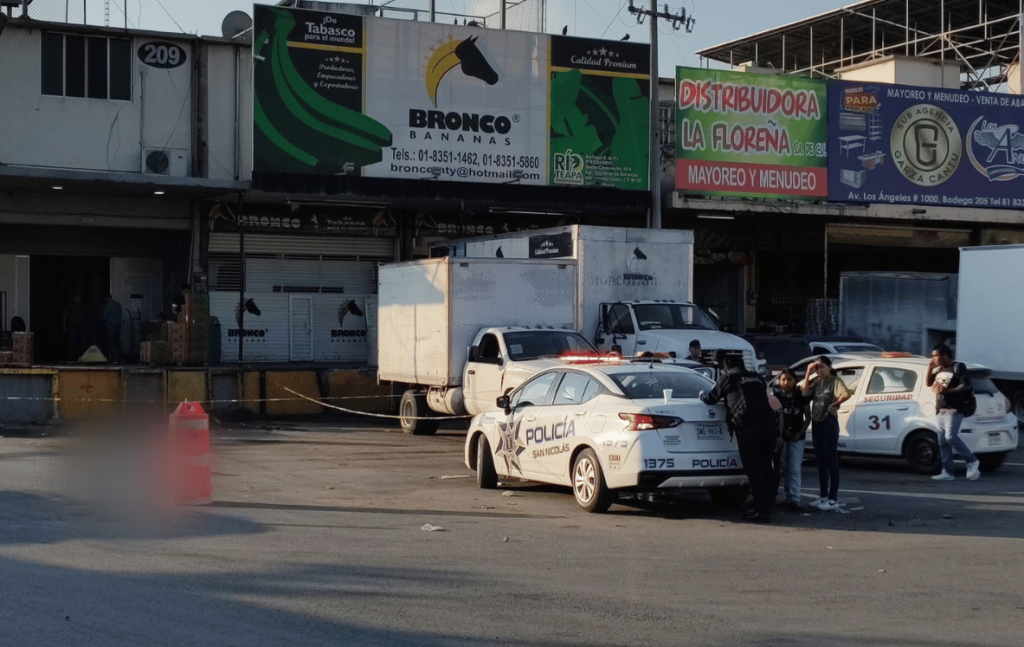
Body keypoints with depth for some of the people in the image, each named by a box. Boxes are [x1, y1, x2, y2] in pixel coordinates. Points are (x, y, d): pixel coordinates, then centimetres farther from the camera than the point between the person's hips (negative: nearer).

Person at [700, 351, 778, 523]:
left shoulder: (728, 378, 7)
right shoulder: (757, 378, 23)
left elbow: (711, 399, 17)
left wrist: (702, 394, 41)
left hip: (747, 427, -6)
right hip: (767, 424, 6)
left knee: (753, 470, -4)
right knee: (764, 468, 14)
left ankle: (762, 510, -7)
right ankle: (765, 506, 20)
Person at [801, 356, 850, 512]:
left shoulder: (835, 381, -10)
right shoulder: (817, 381, 11)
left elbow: (846, 394, -29)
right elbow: (805, 393, -5)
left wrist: (834, 405, -16)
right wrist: (809, 373, -4)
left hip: (829, 423, -8)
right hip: (816, 423, 8)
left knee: (831, 461, -5)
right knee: (821, 461, 12)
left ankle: (833, 500, -4)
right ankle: (824, 497, 19)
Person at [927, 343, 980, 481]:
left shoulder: (958, 367, -5)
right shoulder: (938, 369, 16)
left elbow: (965, 386, -12)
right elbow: (928, 383, 20)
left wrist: (946, 391, -21)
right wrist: (930, 369, 6)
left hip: (954, 409, -8)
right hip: (941, 410, 8)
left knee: (951, 437, -21)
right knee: (942, 442, 2)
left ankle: (972, 461, -8)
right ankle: (947, 472, 2)